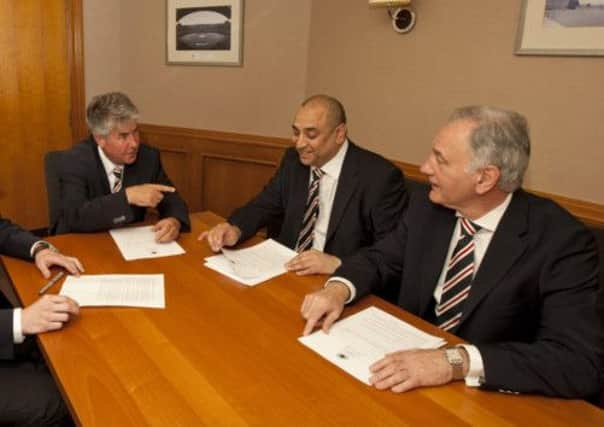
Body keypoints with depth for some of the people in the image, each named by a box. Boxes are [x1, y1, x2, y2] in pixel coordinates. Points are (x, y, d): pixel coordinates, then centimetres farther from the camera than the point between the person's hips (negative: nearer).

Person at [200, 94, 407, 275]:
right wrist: (234, 229, -10)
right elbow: (264, 206, 11)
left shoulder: (380, 176, -14)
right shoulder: (293, 160, 4)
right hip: (286, 271, 5)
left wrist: (337, 264, -28)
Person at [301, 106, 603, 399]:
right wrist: (338, 288, -15)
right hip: (409, 362, 4)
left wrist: (458, 361, -35)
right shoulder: (426, 207, -5)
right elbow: (380, 259, 5)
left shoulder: (562, 241, -19)